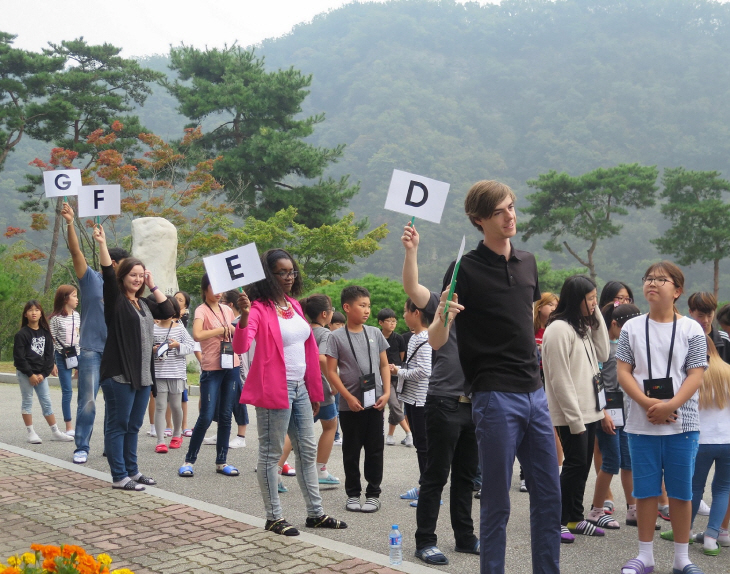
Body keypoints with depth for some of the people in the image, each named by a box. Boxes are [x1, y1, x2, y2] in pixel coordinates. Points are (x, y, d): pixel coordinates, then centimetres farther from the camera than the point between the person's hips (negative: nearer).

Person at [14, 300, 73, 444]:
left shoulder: (45, 333, 5)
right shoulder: (21, 334, -7)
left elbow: (49, 355, 4)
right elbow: (19, 357, -10)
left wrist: (43, 373, -6)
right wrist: (30, 374, -13)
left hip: (41, 374, 4)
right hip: (24, 374, -4)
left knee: (46, 401, 6)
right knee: (27, 401, 2)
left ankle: (55, 432, 10)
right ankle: (31, 433, 8)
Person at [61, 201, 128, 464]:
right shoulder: (91, 279, 1)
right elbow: (76, 251, -12)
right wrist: (70, 224, -23)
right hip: (91, 351, -5)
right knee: (87, 401, -4)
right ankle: (82, 448, 4)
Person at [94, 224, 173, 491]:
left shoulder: (145, 303, 15)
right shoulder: (115, 299, -4)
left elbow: (168, 311, 7)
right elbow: (108, 275, -18)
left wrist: (153, 286, 6)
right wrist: (102, 244, -29)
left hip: (143, 375, 7)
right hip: (119, 375, -7)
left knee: (133, 426, 14)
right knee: (117, 425, -2)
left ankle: (132, 471, 22)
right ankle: (119, 477, 1)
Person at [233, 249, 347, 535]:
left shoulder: (294, 305, 11)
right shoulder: (259, 309, -12)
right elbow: (240, 346, -27)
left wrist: (314, 391, 15)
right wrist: (243, 316, -45)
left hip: (299, 387, 9)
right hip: (275, 390, -9)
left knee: (308, 451, 14)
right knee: (271, 454, 2)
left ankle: (315, 513, 24)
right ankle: (274, 517, 12)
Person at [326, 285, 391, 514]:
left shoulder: (375, 334, 6)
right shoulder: (337, 337, -4)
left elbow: (384, 365, 11)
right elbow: (331, 371, -6)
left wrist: (386, 393, -1)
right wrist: (349, 397, -12)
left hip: (375, 402, 2)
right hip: (350, 405, -2)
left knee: (375, 450, 6)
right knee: (351, 451, 8)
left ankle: (373, 493, 17)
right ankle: (353, 494, 20)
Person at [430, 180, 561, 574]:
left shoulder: (528, 262, 11)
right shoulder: (466, 269, -8)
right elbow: (436, 341, -10)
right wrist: (443, 317, -30)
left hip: (534, 392, 6)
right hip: (495, 397, -6)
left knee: (549, 496, 11)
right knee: (496, 503, 1)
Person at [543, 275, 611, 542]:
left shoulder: (584, 326, 15)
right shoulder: (559, 329, -16)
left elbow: (602, 355, 12)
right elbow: (560, 379, -19)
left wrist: (597, 317, 7)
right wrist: (575, 418, -19)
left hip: (589, 410, 9)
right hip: (570, 414, -9)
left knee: (583, 465, 13)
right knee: (575, 464, -6)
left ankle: (576, 518, 22)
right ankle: (558, 521, 4)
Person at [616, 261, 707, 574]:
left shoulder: (691, 329, 2)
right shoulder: (632, 327, 6)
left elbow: (696, 375, -3)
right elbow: (623, 371, 1)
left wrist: (670, 406, -17)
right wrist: (646, 403, -14)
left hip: (682, 422, -1)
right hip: (641, 422, 1)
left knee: (680, 491, 6)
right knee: (645, 490, 6)